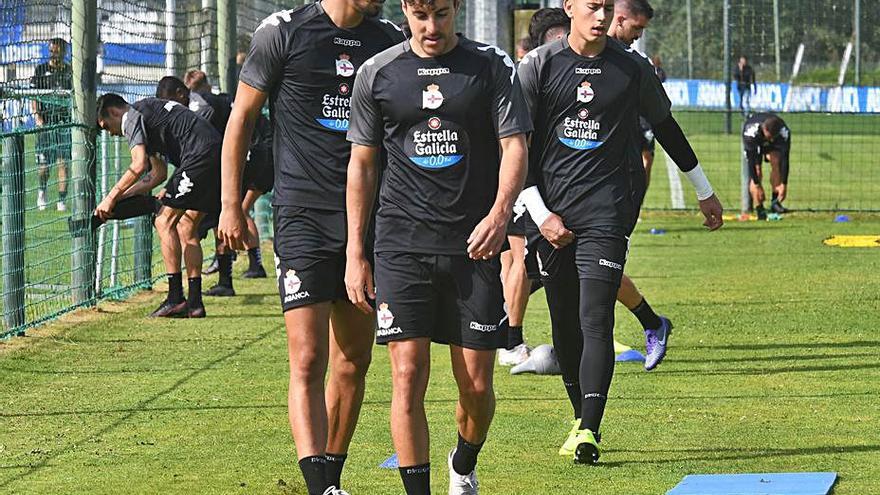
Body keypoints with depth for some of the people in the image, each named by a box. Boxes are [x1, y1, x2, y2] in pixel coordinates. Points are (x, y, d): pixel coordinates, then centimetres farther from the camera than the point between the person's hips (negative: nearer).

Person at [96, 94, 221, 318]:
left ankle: (176, 298, -7)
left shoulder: (133, 117, -1)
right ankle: (195, 302, 10)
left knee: (165, 221, -4)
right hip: (219, 154, 10)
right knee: (186, 227, 13)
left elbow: (139, 166, -14)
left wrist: (111, 197, -8)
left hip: (200, 154, -10)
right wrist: (122, 196, 29)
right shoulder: (147, 114, 29)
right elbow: (159, 173, 32)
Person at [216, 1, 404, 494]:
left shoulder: (391, 40, 9)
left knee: (353, 363, 10)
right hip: (303, 213, -5)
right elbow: (242, 119, 3)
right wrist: (231, 205, 0)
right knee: (308, 360, -13)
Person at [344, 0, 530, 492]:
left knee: (477, 385, 3)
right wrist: (355, 254, 7)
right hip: (402, 243, 0)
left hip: (474, 243, 0)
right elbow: (362, 163, 11)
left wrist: (499, 214, -20)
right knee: (408, 377, -9)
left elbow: (514, 147, -1)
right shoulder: (378, 74, 6)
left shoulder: (493, 67, 3)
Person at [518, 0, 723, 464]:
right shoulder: (539, 66, 2)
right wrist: (541, 213, -5)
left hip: (605, 212, -2)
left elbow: (665, 127, 19)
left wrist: (704, 191, 25)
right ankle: (581, 418, 22)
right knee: (565, 325, 7)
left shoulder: (632, 67, 4)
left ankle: (589, 432, -19)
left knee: (596, 320, -13)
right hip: (552, 211, 2)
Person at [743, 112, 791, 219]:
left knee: (776, 161, -25)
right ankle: (759, 209, -18)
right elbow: (751, 161, -37)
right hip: (755, 142, -2)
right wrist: (757, 186, -36)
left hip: (773, 146, 2)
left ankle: (775, 202, -20)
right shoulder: (752, 131, -42)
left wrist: (784, 185, -33)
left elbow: (785, 159, -32)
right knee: (756, 172, -20)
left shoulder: (784, 132, -37)